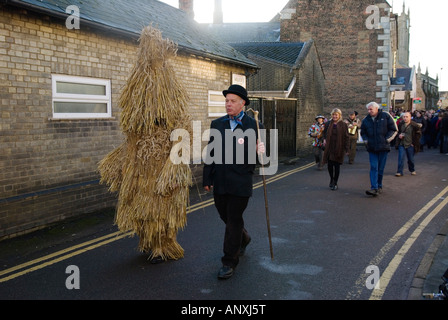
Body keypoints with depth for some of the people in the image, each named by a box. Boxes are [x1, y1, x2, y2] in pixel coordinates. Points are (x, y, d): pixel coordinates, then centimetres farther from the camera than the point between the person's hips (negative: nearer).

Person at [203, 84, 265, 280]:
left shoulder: (253, 126, -2)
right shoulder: (217, 124, 7)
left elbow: (256, 154, 4)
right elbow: (210, 153, 8)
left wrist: (260, 151, -20)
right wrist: (207, 179, 6)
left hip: (240, 183, -4)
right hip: (220, 182, 4)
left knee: (234, 221, 0)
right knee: (226, 217, 17)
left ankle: (229, 262, 12)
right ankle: (243, 239, 47)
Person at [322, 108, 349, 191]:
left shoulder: (343, 125, -3)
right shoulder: (328, 124, 6)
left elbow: (346, 137, -3)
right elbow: (325, 133, 23)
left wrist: (347, 149, -7)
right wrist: (324, 139, 2)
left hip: (339, 148, -3)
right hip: (329, 148, 3)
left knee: (337, 166, 1)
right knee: (330, 165, 4)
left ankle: (335, 183, 11)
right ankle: (331, 179, 29)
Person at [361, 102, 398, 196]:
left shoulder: (386, 116, -1)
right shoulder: (366, 120, 7)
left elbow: (394, 129, 2)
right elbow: (363, 133, 20)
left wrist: (387, 139, -6)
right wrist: (366, 141, 3)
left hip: (383, 147, -2)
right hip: (372, 148, 2)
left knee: (381, 168, 5)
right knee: (374, 168, -7)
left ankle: (379, 186, 20)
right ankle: (374, 188, -13)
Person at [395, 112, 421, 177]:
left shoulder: (414, 125, -9)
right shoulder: (401, 124, 1)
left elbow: (419, 134, -1)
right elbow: (398, 132, 18)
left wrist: (414, 142, -4)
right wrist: (399, 135, -3)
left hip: (410, 145, -2)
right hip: (402, 144, 2)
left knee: (411, 159, 10)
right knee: (401, 158, -7)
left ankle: (412, 170, 33)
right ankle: (399, 172, -3)